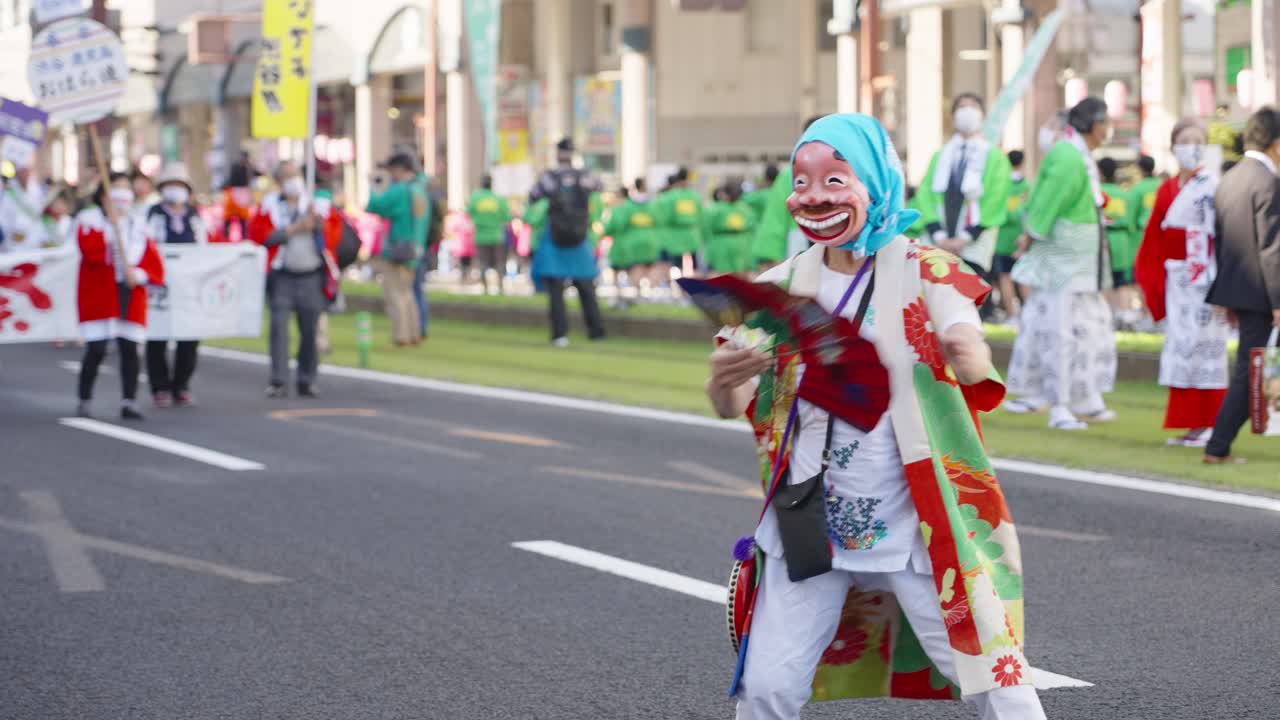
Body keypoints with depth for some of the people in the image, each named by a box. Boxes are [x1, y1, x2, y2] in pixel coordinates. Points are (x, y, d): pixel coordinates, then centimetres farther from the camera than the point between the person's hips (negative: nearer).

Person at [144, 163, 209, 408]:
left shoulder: (195, 216, 14)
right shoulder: (153, 214, 3)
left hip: (189, 285, 3)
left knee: (190, 337, 3)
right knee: (157, 338, 0)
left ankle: (181, 387, 13)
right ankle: (160, 388, 7)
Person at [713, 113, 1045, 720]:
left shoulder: (926, 274, -8)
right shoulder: (786, 286, 2)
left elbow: (974, 364, -25)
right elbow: (736, 407, 0)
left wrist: (970, 360, -50)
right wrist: (724, 381, -24)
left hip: (916, 525, -3)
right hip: (811, 524, 3)